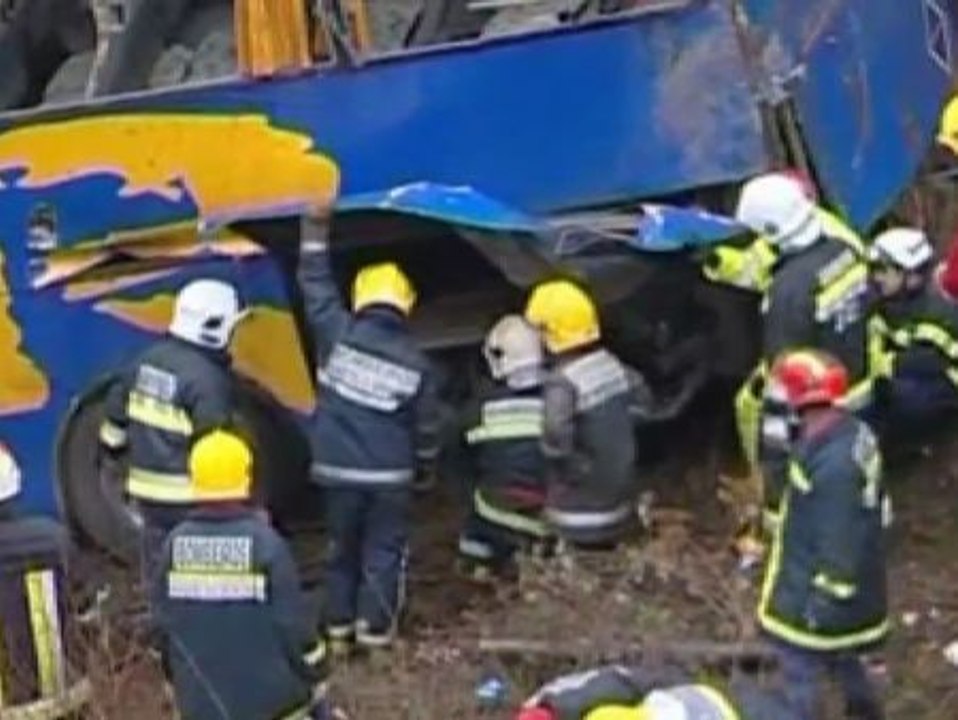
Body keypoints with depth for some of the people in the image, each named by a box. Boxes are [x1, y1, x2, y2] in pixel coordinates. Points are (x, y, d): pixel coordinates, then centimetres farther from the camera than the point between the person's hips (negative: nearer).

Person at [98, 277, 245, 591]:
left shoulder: (148, 360, 4)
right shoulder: (207, 378, -20)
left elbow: (117, 414, 14)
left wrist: (111, 453, 29)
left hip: (147, 487, 8)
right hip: (190, 496, -8)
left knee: (158, 563, 17)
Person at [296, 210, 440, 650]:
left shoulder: (339, 335, -10)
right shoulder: (415, 364, -7)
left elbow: (316, 287, 1)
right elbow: (426, 427, 2)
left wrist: (316, 229, 8)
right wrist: (426, 466, 19)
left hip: (338, 470, 1)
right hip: (389, 475, -1)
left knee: (342, 547, 15)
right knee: (383, 551, 9)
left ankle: (338, 624, 22)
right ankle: (375, 627, 11)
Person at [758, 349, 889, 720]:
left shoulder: (835, 462, -32)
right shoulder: (854, 435, 0)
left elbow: (839, 541, -28)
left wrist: (824, 602, -21)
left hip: (815, 590, -10)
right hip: (844, 584, 10)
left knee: (799, 670, 4)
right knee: (840, 658, 27)